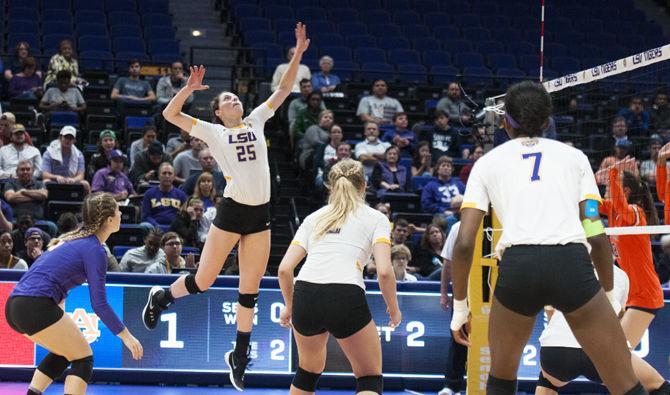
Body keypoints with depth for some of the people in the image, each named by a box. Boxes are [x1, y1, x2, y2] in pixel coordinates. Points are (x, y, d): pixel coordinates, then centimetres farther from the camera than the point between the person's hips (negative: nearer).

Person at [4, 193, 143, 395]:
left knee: (63, 353, 26)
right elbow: (99, 304, -7)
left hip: (15, 305, 9)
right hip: (36, 307, -9)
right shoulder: (95, 251, -6)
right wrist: (126, 336, 0)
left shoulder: (74, 238, 20)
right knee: (83, 359, 2)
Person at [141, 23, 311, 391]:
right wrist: (189, 88, -17)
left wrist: (298, 53, 4)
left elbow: (283, 89, 13)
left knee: (250, 291, 7)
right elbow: (170, 114, -5)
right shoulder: (213, 131, 3)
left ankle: (239, 356, 17)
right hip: (232, 211, -4)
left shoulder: (256, 122, 13)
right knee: (202, 281, 0)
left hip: (260, 216, 4)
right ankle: (160, 298, 30)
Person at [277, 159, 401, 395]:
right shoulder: (375, 218, 14)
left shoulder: (314, 217, 23)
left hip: (305, 296, 4)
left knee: (309, 370, 29)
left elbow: (284, 269, 14)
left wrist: (289, 307, 28)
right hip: (346, 297, -4)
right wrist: (394, 309, 14)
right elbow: (384, 271, -1)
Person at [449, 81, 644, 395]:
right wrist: (610, 295, 21)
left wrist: (459, 306, 18)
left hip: (517, 266, 1)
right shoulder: (574, 157, 19)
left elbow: (464, 243, 10)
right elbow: (597, 236, 11)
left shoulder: (487, 163, 19)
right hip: (572, 265, -1)